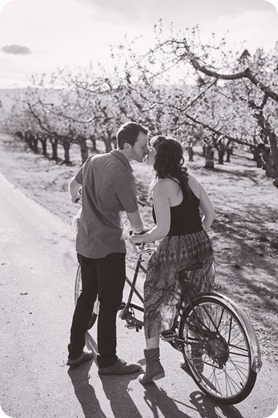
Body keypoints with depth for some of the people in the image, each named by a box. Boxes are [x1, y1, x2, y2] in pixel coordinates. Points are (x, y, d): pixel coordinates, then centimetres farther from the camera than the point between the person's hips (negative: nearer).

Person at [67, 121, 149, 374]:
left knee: (86, 297, 20)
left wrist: (77, 200, 41)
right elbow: (134, 218, -15)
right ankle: (108, 361, 19)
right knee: (109, 304, 5)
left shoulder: (94, 160, 3)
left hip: (85, 244, 8)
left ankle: (75, 353, 31)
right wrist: (141, 233, 7)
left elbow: (73, 185, 20)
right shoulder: (122, 174, -20)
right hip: (108, 248, -8)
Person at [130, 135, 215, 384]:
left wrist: (139, 238, -5)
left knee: (153, 303, 12)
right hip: (202, 247, 7)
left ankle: (153, 364, 14)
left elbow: (162, 229, -20)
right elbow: (210, 214, 9)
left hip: (175, 250, -7)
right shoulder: (190, 179, 7)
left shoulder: (161, 186, -14)